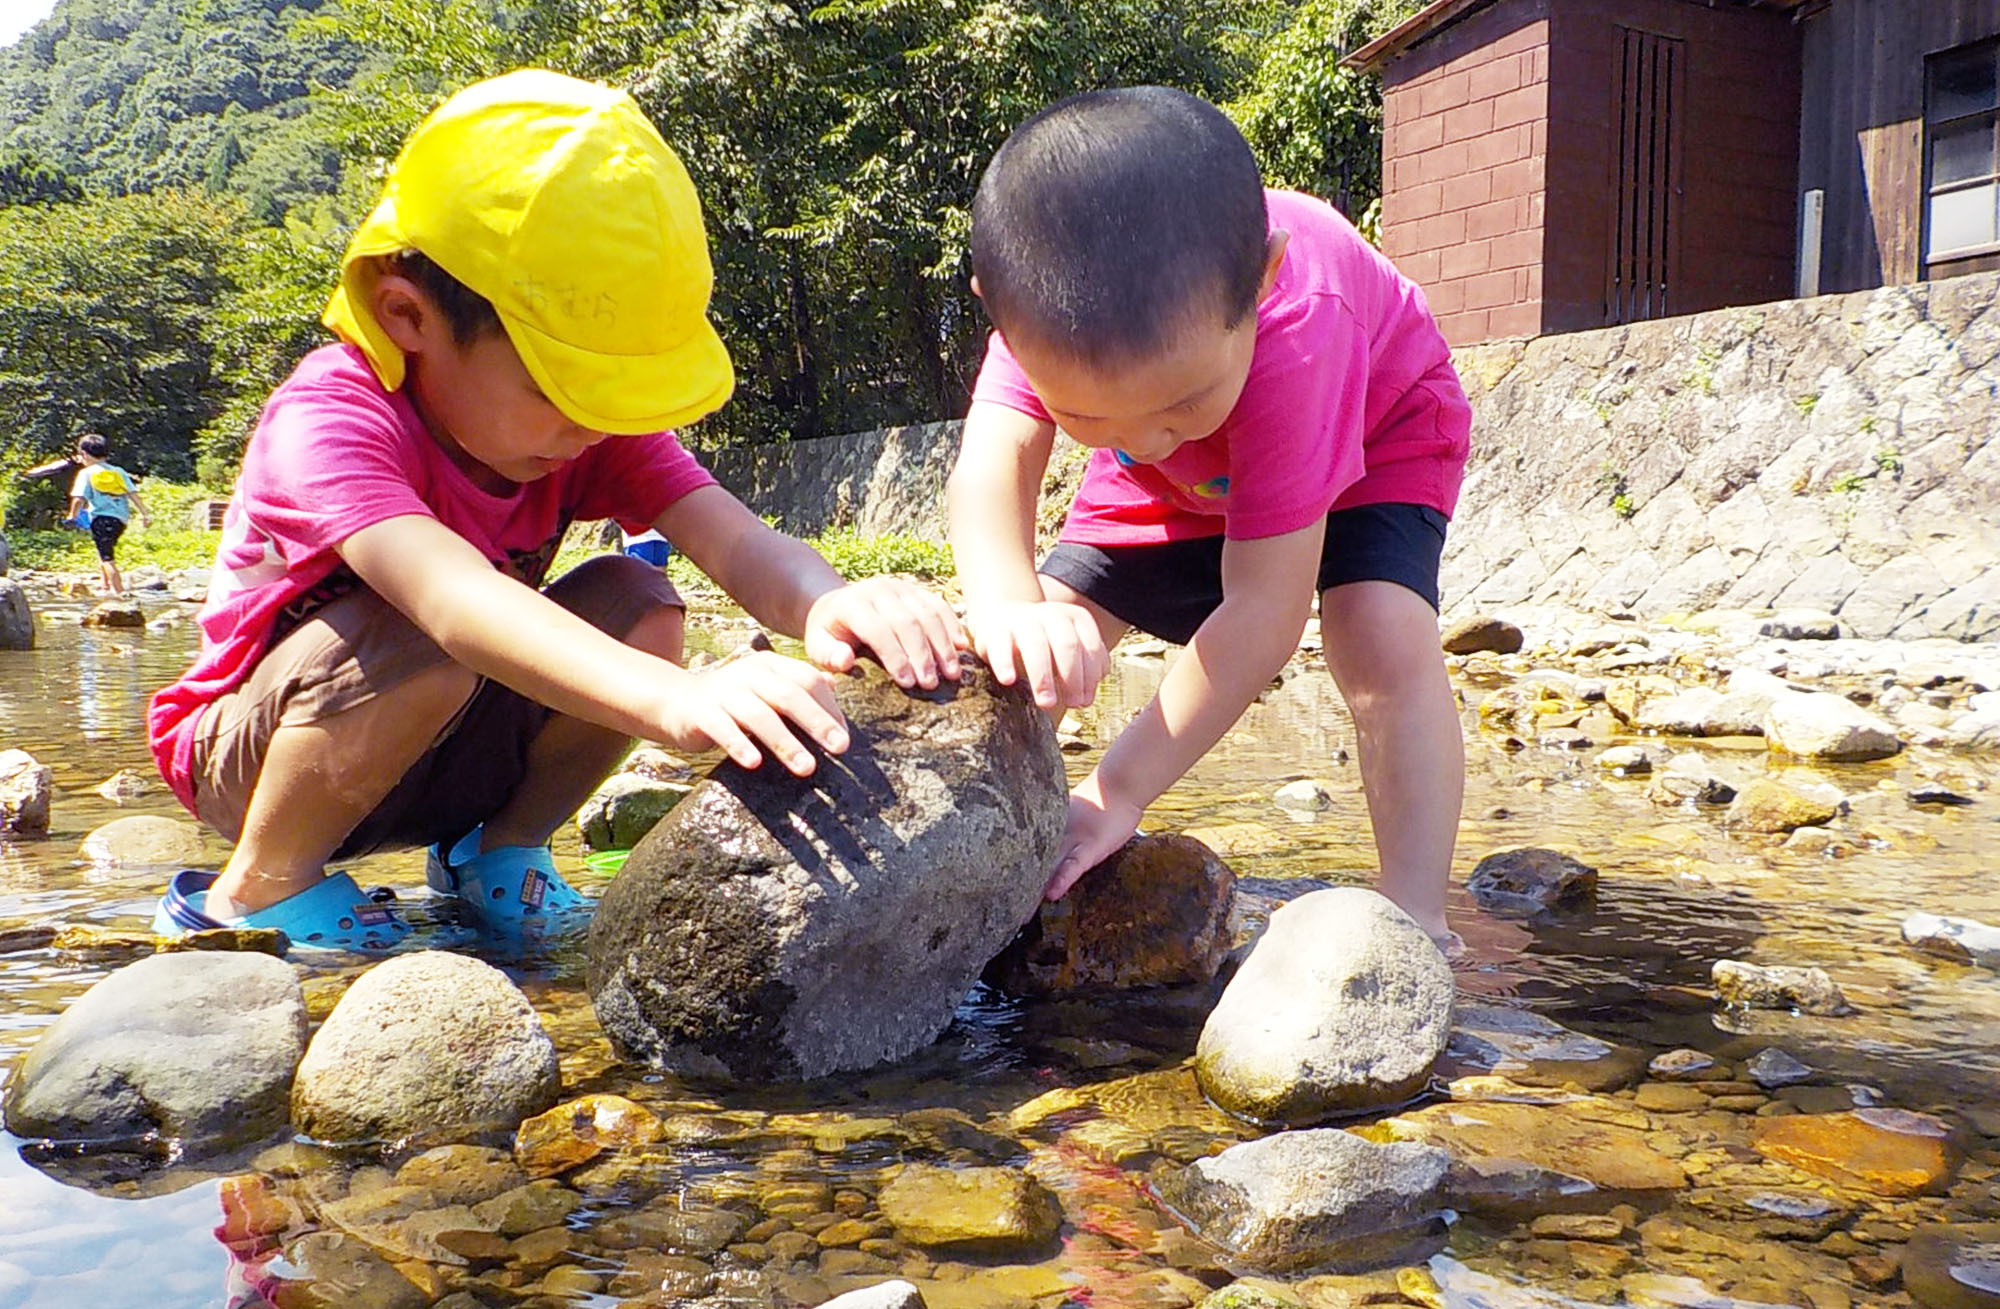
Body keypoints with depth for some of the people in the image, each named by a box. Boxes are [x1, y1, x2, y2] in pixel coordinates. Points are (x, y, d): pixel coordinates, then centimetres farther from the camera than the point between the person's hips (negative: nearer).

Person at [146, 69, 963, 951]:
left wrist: (828, 605, -51)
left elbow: (735, 540, -27)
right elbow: (451, 596, -51)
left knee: (637, 604, -20)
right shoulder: (329, 422, -32)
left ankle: (500, 850, 0)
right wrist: (671, 697, -68)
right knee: (410, 641, -37)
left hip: (445, 752, 5)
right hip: (246, 759, -5)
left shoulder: (584, 414, -12)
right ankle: (254, 892, -12)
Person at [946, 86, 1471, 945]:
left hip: (1378, 431, -4)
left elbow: (1262, 610, -46)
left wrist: (1118, 789, -49)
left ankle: (1417, 923, -22)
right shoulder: (1048, 306, -35)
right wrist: (1008, 607, -70)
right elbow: (991, 463, -47)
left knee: (1384, 640, -32)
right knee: (1026, 658, -9)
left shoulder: (1292, 334, -47)